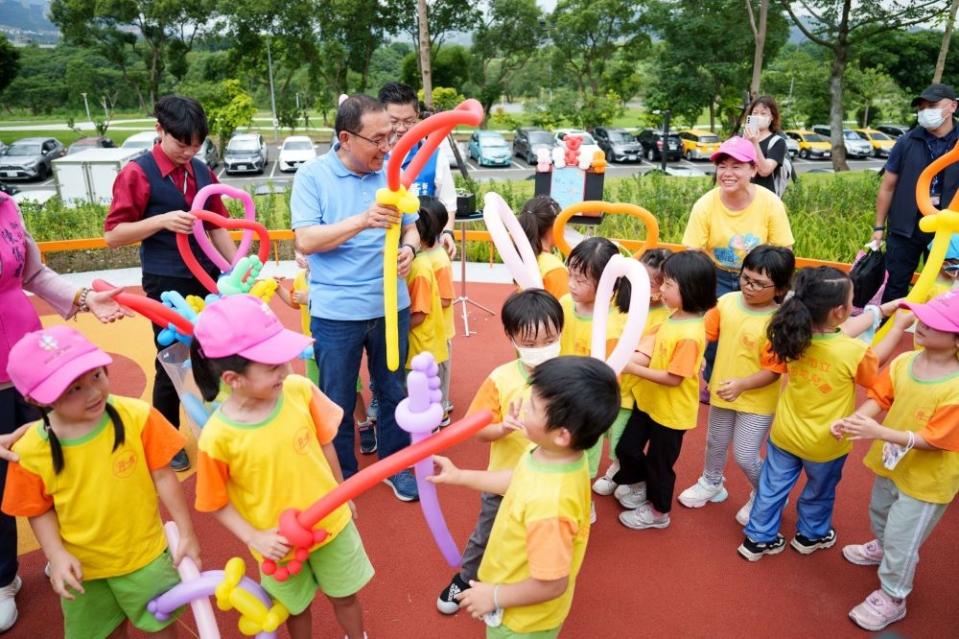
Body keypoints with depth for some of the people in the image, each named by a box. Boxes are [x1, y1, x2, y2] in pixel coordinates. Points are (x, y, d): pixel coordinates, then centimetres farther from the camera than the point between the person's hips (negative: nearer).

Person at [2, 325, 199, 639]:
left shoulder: (137, 416, -22)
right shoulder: (31, 450, -19)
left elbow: (162, 475, -13)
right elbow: (40, 511, -4)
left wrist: (186, 533, -9)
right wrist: (56, 556, -18)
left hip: (144, 554, -1)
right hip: (82, 567, 2)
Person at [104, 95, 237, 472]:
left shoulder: (202, 172, 7)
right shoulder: (137, 173, -9)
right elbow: (113, 235, -11)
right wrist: (163, 220, -25)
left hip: (209, 278, 5)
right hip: (166, 284, -5)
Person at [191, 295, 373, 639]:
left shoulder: (300, 391, -21)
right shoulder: (218, 437, -27)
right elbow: (217, 503, -11)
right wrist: (255, 539, -22)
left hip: (331, 523, 2)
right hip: (281, 544, -2)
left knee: (345, 596, 24)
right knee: (296, 608, 26)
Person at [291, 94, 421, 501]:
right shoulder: (312, 176, -8)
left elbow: (413, 226, 8)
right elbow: (305, 240, -16)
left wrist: (409, 247, -16)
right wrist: (362, 221, -28)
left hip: (392, 306, 3)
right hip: (336, 312, -2)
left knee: (392, 392, 17)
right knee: (337, 402, 12)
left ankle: (396, 466, 36)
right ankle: (341, 476, 33)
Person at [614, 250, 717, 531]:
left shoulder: (689, 335, -30)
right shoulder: (675, 317, -3)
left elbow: (674, 378, -27)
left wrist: (634, 369, -26)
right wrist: (637, 357, -11)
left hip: (671, 411, -8)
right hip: (648, 400, 8)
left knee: (658, 462, 12)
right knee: (627, 447, 20)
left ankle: (658, 512, 36)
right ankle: (638, 486, 47)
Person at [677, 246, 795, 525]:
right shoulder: (727, 302, -10)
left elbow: (774, 371, -21)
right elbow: (706, 334, 0)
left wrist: (742, 385, -32)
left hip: (757, 399, -5)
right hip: (722, 392, 5)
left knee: (745, 456, 2)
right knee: (715, 443, 23)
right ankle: (711, 484, 51)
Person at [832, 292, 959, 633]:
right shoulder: (903, 362, -14)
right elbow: (879, 398, -7)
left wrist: (878, 432, -38)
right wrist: (852, 419, -26)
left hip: (926, 479, -6)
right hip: (890, 462, 7)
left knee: (901, 539, 9)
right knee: (880, 515, 32)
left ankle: (891, 599, 32)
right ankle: (882, 549, 63)